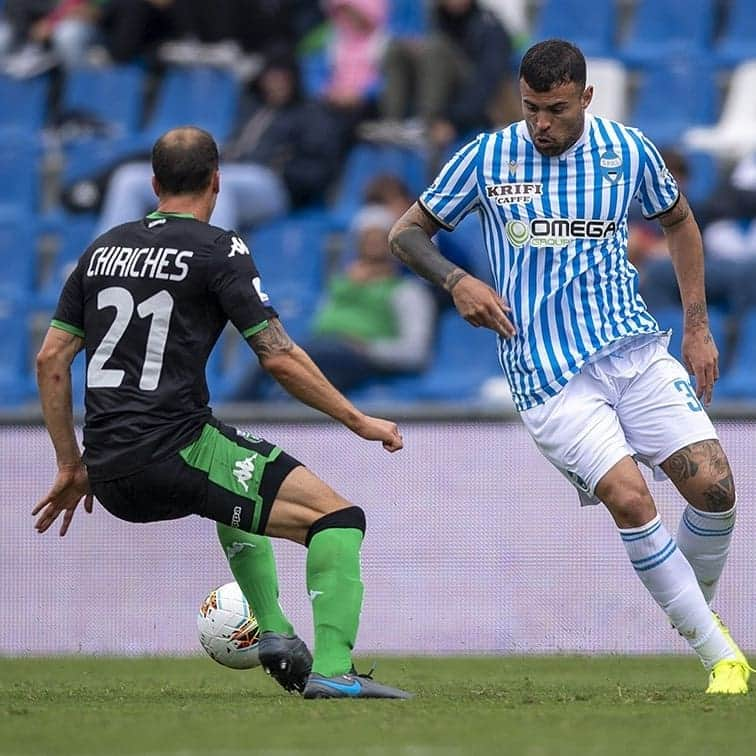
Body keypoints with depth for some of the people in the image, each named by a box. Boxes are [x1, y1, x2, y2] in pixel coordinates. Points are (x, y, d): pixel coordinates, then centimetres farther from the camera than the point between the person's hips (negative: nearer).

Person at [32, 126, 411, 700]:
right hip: (175, 452, -7)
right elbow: (279, 357, -7)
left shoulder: (103, 249, 16)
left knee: (240, 491, 37)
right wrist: (359, 422, 4)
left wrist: (71, 467, 21)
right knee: (338, 518, -7)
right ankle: (331, 670, -23)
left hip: (109, 475, 7)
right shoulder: (218, 249, -3)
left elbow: (50, 360, 15)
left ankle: (274, 636, 32)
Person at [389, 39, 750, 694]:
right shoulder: (486, 160, -2)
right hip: (547, 374, -3)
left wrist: (698, 327, 17)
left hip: (634, 347, 3)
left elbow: (678, 222, 22)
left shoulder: (628, 152, 4)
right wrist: (455, 281, -11)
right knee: (628, 497, -22)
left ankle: (702, 611, 17)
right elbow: (407, 232, 9)